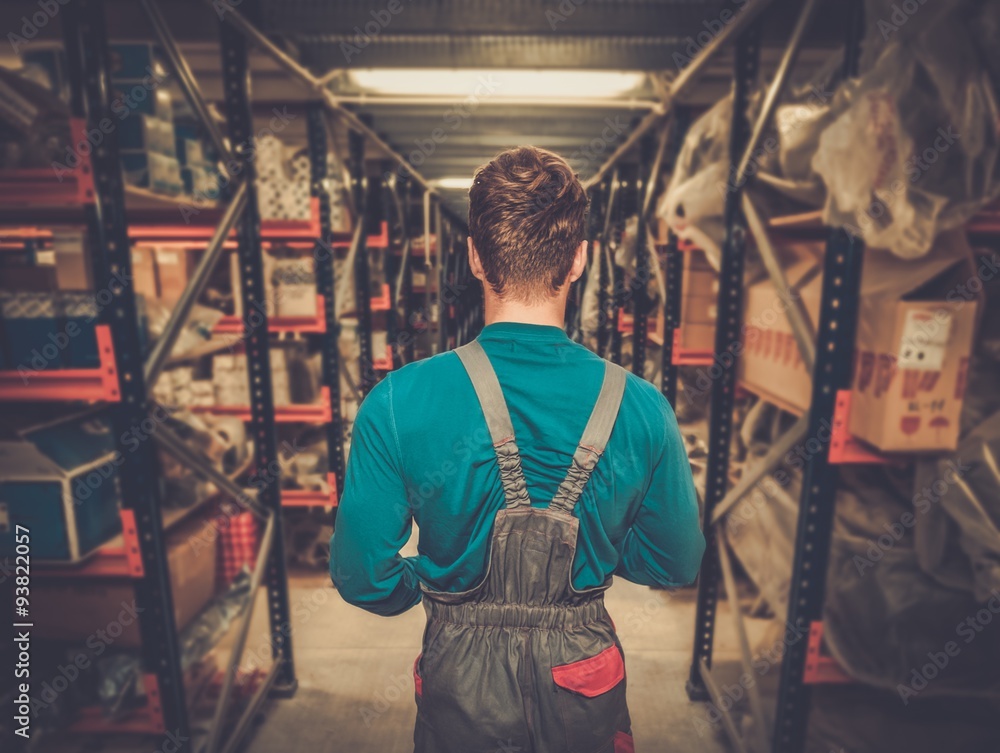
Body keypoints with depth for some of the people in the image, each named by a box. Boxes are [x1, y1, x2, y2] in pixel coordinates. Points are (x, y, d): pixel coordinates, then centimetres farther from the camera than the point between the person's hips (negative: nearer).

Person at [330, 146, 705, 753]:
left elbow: (362, 576, -14)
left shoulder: (399, 402, -24)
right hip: (584, 682, 1)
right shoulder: (641, 408, -19)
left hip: (459, 678, 0)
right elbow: (678, 563, -5)